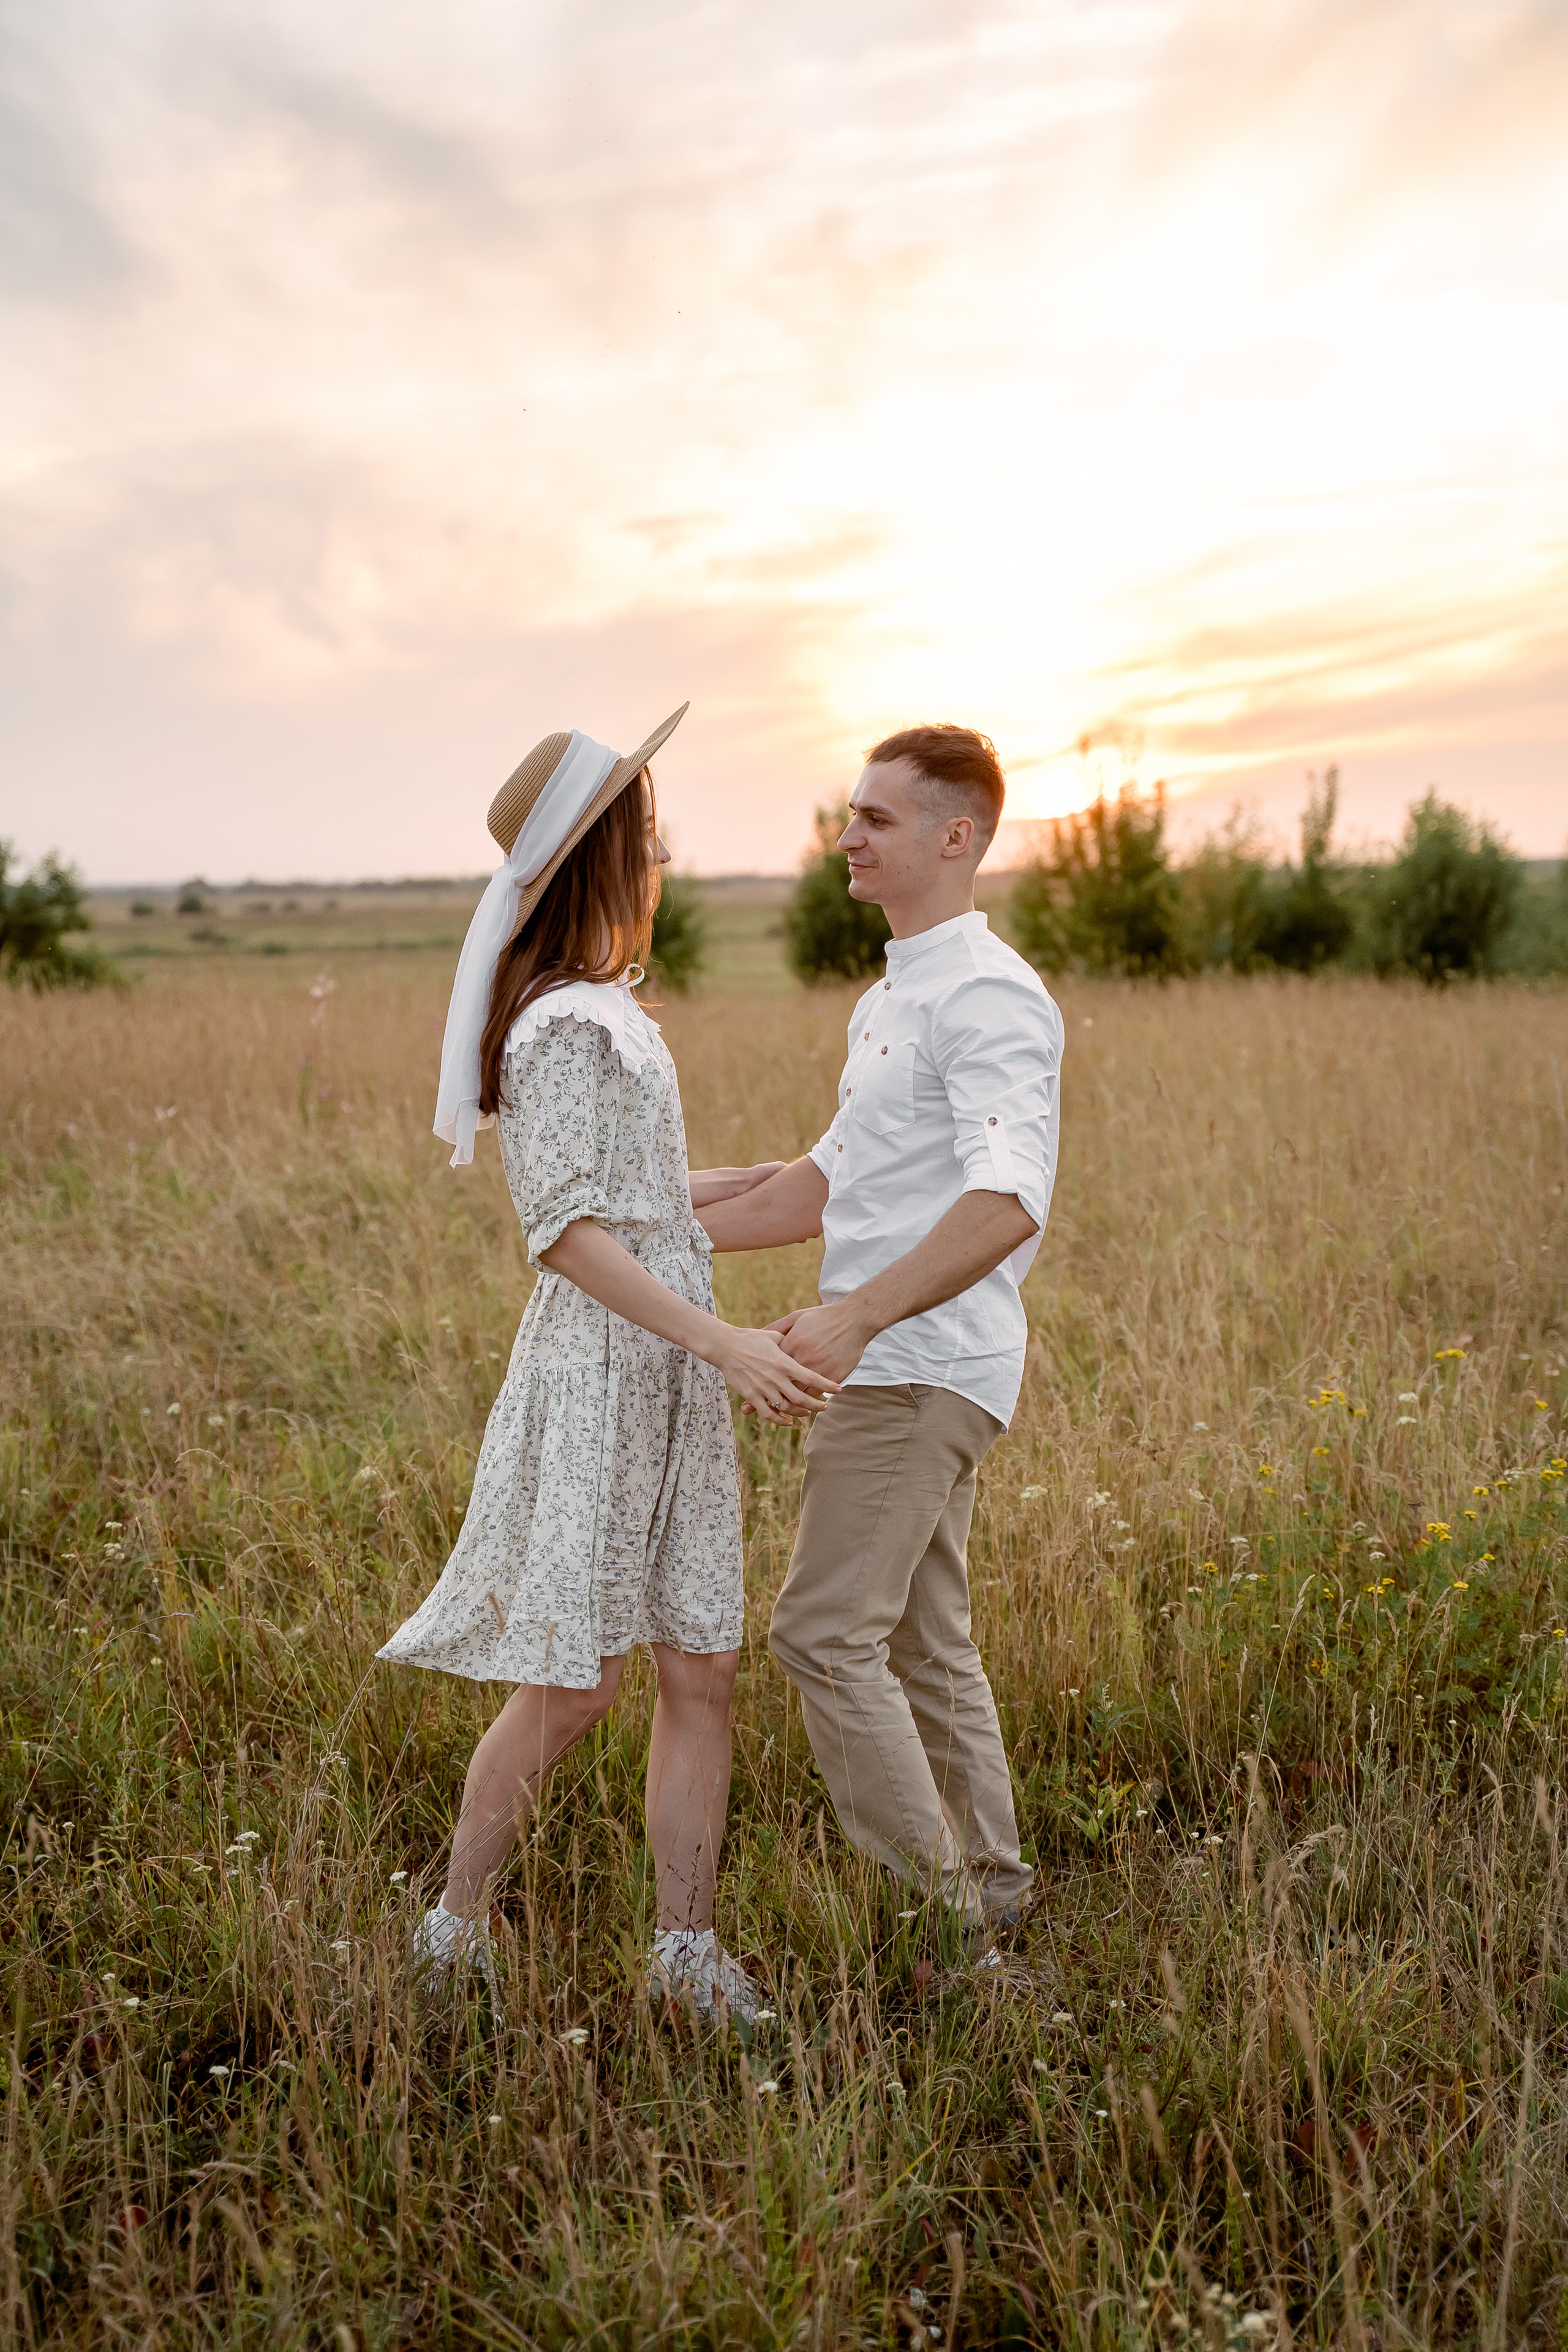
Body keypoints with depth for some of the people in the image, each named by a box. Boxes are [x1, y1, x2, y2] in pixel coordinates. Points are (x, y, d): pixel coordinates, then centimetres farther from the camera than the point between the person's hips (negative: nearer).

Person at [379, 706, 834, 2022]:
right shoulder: (566, 1026, -15)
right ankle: (455, 1934, 21)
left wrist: (779, 1177, 27)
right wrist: (729, 1345, -25)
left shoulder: (602, 1011, 14)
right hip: (600, 1371, -9)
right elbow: (569, 1230, -21)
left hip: (671, 1376, 9)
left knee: (702, 1671, 9)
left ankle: (688, 1953, 20)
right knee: (571, 1688, 1)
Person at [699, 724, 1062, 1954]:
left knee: (826, 1628, -10)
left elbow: (1007, 1203, -29)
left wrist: (855, 1315, -37)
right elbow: (839, 1178, 24)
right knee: (925, 1642, 15)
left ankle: (926, 1901, 2)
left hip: (924, 1366, -10)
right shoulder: (889, 996, 18)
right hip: (894, 1365, 10)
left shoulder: (990, 997, -15)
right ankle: (987, 1895, 26)